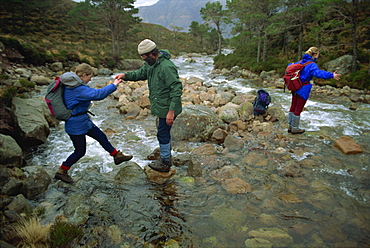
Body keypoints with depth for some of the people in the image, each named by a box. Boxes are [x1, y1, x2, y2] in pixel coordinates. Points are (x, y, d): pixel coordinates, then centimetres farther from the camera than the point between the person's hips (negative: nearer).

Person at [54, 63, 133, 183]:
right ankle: (61, 172, 19)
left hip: (84, 121, 10)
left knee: (101, 136, 15)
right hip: (76, 125, -10)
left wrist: (87, 102, 9)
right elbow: (98, 94, -32)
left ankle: (117, 156, 29)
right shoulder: (79, 89, -27)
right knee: (80, 151, 3)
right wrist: (113, 85, -24)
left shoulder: (71, 85, 4)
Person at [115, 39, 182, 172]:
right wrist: (125, 75, 0)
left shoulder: (166, 67, -26)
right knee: (163, 133, 22)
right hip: (160, 107, 10)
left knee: (163, 134, 3)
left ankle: (164, 164, 21)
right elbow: (141, 73, 19)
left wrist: (171, 111, -30)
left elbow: (177, 89, -28)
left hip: (167, 109, -10)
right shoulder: (151, 64, 5)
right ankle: (165, 158, 41)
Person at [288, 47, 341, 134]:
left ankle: (290, 127, 23)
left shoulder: (301, 62, 10)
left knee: (293, 107, 13)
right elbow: (318, 73, -34)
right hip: (303, 90, -8)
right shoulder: (312, 65, -15)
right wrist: (331, 75, -43)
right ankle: (295, 129, 11)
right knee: (298, 109, 1)